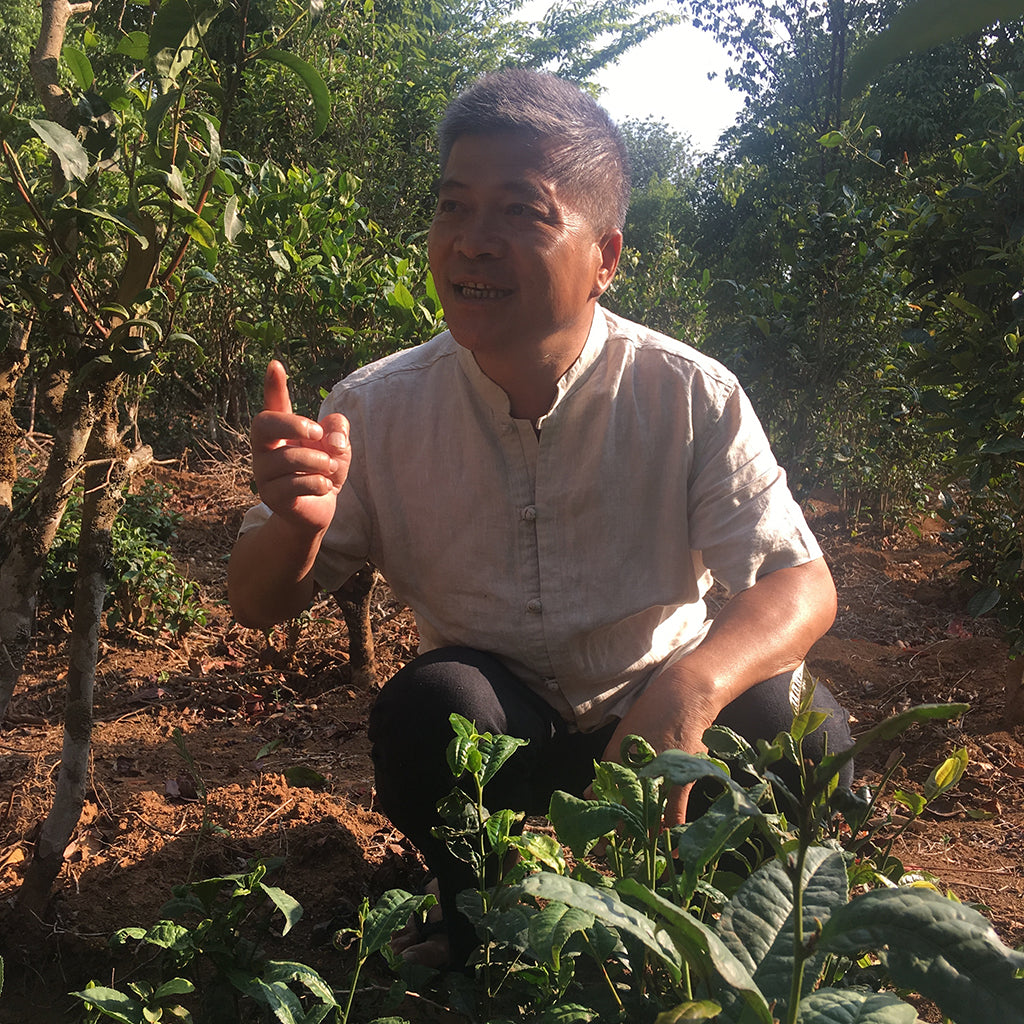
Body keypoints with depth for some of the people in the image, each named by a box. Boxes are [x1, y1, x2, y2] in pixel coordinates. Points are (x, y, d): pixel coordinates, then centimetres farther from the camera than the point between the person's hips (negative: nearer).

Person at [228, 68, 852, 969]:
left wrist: (693, 684, -41)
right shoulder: (377, 409, -13)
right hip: (492, 729, 1)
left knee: (788, 721, -28)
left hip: (655, 720, 0)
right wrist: (298, 525, -31)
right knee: (429, 704, -31)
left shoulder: (693, 398, -17)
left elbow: (799, 585, -18)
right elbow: (259, 606, -5)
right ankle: (485, 939, -1)